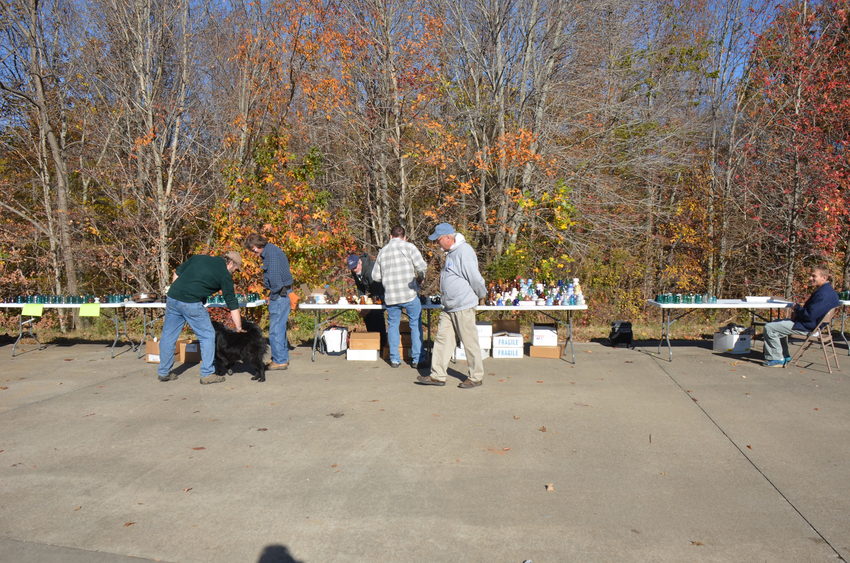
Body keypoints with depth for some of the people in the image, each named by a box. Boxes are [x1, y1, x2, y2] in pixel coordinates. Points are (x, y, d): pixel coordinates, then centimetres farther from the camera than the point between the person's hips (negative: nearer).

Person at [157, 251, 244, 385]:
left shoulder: (199, 257, 18)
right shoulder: (225, 275, 3)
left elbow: (177, 273, 15)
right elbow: (232, 304, 4)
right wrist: (239, 328, 7)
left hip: (172, 298, 6)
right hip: (192, 304, -6)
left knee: (168, 336, 16)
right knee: (207, 336, 8)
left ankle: (164, 372, 27)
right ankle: (207, 374, 9)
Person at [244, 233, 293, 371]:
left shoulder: (271, 253, -16)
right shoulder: (271, 250, 16)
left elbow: (275, 278, -21)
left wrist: (273, 295, -10)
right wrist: (272, 295, 12)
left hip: (279, 295, -10)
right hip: (281, 295, 10)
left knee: (276, 329, -5)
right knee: (280, 327, 16)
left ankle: (280, 360, 1)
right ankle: (283, 358, 24)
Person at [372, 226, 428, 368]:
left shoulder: (382, 251, 10)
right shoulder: (408, 247, -2)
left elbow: (376, 276, 13)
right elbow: (422, 267, -10)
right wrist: (420, 277, 10)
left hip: (390, 296, 4)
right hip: (410, 293, -3)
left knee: (393, 325, 14)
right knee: (415, 325, 7)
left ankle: (394, 359, 15)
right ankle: (417, 359, 8)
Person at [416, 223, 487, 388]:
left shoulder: (464, 251, -17)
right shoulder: (451, 252, 15)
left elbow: (475, 278, -18)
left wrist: (481, 294, -3)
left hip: (464, 306, -10)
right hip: (449, 307, 10)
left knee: (470, 342, 1)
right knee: (442, 339, 9)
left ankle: (476, 377, 13)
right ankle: (437, 375, 16)